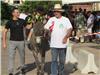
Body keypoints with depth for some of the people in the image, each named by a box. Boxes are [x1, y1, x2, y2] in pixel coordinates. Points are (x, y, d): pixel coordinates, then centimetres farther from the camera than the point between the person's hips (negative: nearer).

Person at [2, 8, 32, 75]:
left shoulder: (22, 21, 1)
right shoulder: (9, 22, -5)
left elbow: (28, 27, 15)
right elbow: (5, 32, 0)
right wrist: (4, 43, -5)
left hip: (21, 42, 2)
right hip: (12, 42, -2)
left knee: (22, 56, 14)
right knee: (11, 57, -10)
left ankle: (22, 68, 38)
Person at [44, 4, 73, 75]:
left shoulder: (65, 20, 0)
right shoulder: (51, 19, 6)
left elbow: (70, 29, -9)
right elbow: (45, 28, 5)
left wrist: (66, 37, -20)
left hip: (62, 44, 0)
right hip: (53, 44, 0)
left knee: (62, 61, 11)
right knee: (54, 60, -2)